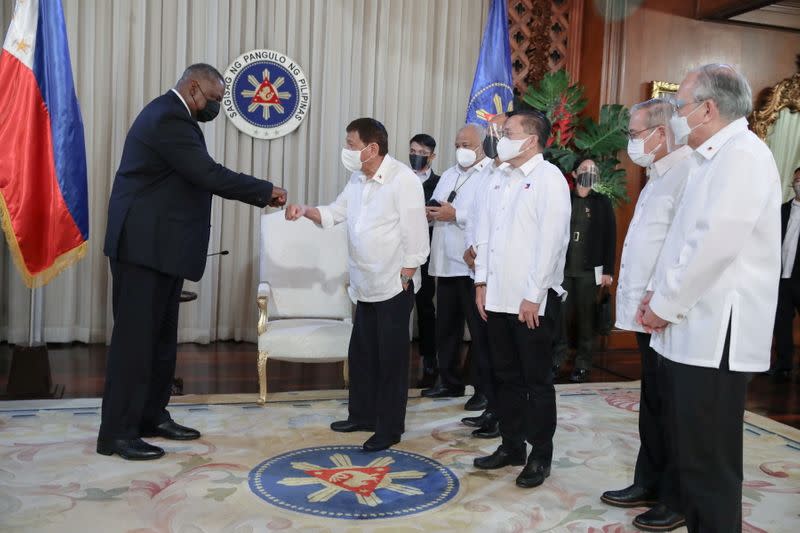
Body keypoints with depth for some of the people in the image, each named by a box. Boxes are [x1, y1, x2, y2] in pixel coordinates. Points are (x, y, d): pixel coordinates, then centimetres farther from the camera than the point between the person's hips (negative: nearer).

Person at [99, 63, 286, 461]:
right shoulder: (169, 119, -17)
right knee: (135, 336, -5)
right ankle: (117, 432, 4)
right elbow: (209, 175, -23)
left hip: (159, 245, 11)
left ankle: (152, 416, 24)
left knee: (160, 336, 14)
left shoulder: (170, 115, 17)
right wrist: (266, 190, -12)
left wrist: (260, 197, 7)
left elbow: (200, 177, 15)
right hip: (145, 245, -11)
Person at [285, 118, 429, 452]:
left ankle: (390, 428, 15)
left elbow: (416, 239, -17)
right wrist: (306, 210, -2)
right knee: (361, 354, 17)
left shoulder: (403, 181, -17)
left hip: (394, 287, -8)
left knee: (391, 359, 3)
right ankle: (362, 415, 33)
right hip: (365, 287, 8)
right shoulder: (358, 179, 9)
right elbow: (336, 213, 16)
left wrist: (404, 280, -16)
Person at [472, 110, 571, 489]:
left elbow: (551, 240, -15)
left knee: (537, 381, 4)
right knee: (506, 377, 14)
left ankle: (540, 456, 16)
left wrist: (533, 296, -17)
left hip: (532, 301, -7)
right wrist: (482, 282, 9)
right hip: (498, 298, 7)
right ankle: (511, 446, 27)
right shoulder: (502, 182, 15)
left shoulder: (549, 179, -8)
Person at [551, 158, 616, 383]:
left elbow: (610, 238, 1)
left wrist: (608, 270, -5)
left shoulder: (603, 202, 6)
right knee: (560, 314, -1)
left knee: (585, 316, 3)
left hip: (589, 270, -1)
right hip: (562, 267, 1)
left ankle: (583, 364, 11)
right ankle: (556, 360, 10)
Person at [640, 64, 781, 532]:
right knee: (692, 455, 16)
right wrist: (660, 294, 11)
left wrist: (665, 305, -12)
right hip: (695, 331, 10)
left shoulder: (743, 155, -13)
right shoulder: (719, 158, 18)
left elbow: (716, 244, -22)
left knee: (709, 463, -1)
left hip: (715, 336, -10)